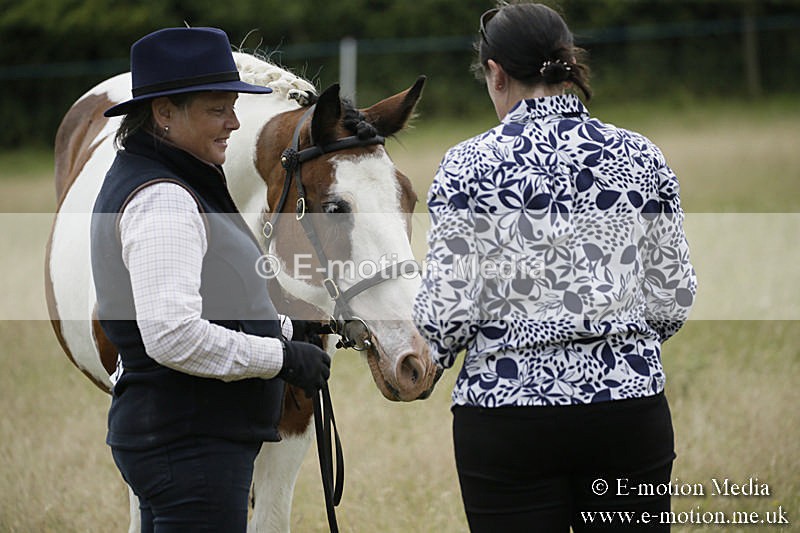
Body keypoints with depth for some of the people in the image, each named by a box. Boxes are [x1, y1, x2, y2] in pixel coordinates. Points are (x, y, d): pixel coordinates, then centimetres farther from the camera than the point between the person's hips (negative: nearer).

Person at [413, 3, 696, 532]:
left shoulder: (469, 166, -7)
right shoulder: (640, 157, 1)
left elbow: (447, 310, -9)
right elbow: (673, 302, 3)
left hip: (507, 412, -2)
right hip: (628, 398, 2)